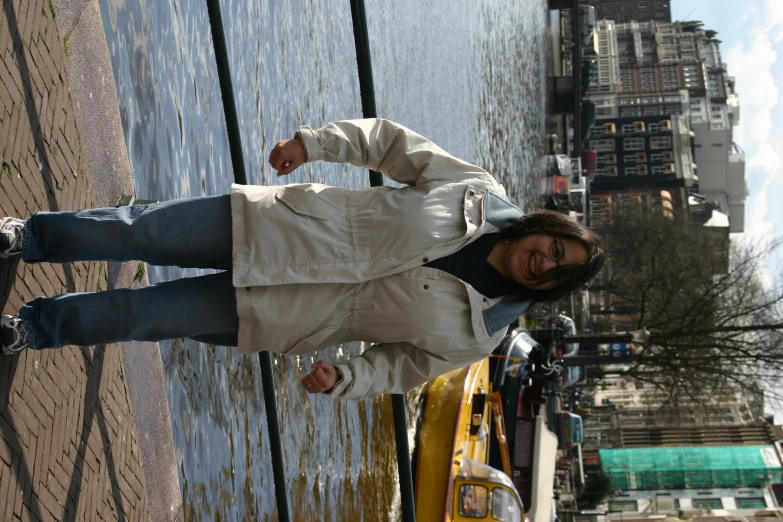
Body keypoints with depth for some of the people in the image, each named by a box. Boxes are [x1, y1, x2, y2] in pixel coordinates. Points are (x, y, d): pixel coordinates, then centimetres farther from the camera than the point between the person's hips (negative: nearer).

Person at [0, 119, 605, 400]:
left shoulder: (477, 335, -8)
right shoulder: (484, 192, -6)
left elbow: (401, 367, 0)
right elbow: (393, 142, 0)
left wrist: (342, 380, -19)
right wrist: (314, 142, -10)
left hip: (287, 316, -1)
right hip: (290, 229, 1)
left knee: (147, 317, -4)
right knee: (141, 232, -5)